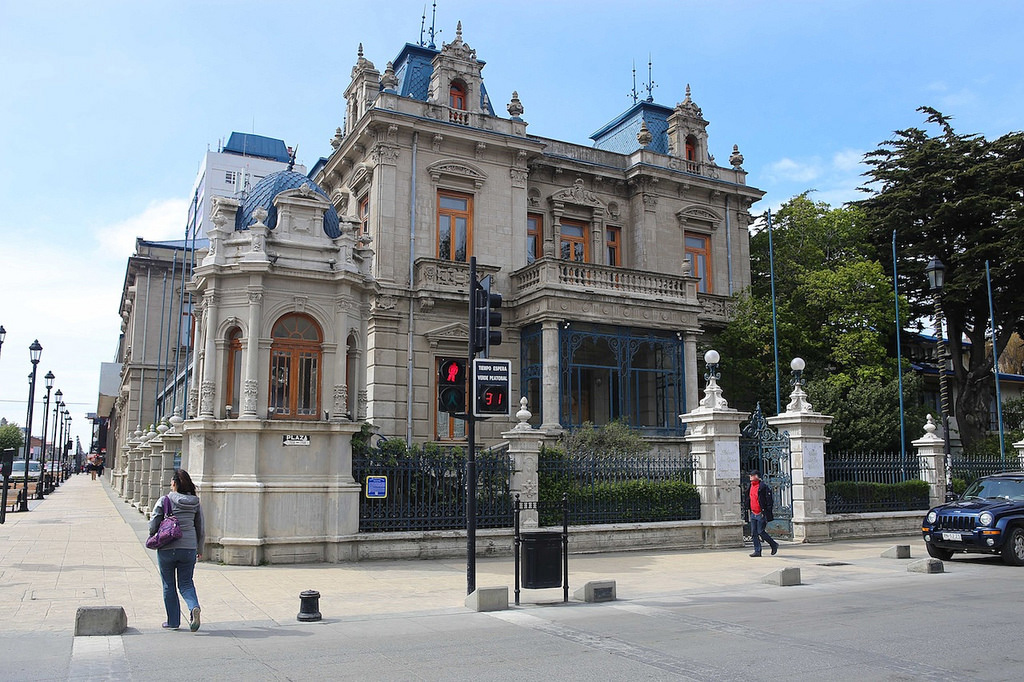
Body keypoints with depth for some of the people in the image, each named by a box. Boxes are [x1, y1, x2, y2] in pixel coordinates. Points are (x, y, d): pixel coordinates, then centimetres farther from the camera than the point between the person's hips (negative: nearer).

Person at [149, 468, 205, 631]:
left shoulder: (164, 501, -8)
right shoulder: (195, 502, 3)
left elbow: (153, 526, -5)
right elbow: (200, 528, 9)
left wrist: (153, 538, 18)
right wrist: (200, 548, 22)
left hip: (167, 549, -2)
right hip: (189, 548, 3)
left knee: (169, 586, 11)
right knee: (186, 583, 11)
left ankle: (173, 621, 17)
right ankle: (194, 607, -15)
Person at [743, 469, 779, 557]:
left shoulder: (763, 486, -12)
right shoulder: (751, 486, 12)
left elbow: (769, 500, -13)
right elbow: (747, 498, 23)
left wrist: (766, 513, -16)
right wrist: (747, 508, 18)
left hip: (761, 514, -8)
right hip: (753, 514, 8)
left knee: (761, 532, -6)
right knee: (754, 533, 4)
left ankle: (774, 545, 15)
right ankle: (757, 551, 10)